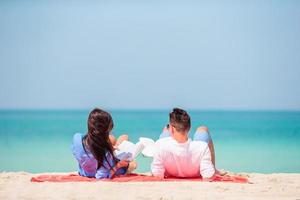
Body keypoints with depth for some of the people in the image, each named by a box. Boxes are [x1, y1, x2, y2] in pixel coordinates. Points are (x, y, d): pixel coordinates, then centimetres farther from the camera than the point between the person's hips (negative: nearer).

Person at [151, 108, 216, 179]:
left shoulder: (161, 145, -41)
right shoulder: (202, 147, -41)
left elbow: (157, 175, -30)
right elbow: (208, 177, -35)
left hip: (169, 174, 0)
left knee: (166, 130, 24)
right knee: (203, 129, 21)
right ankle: (213, 169, 34)